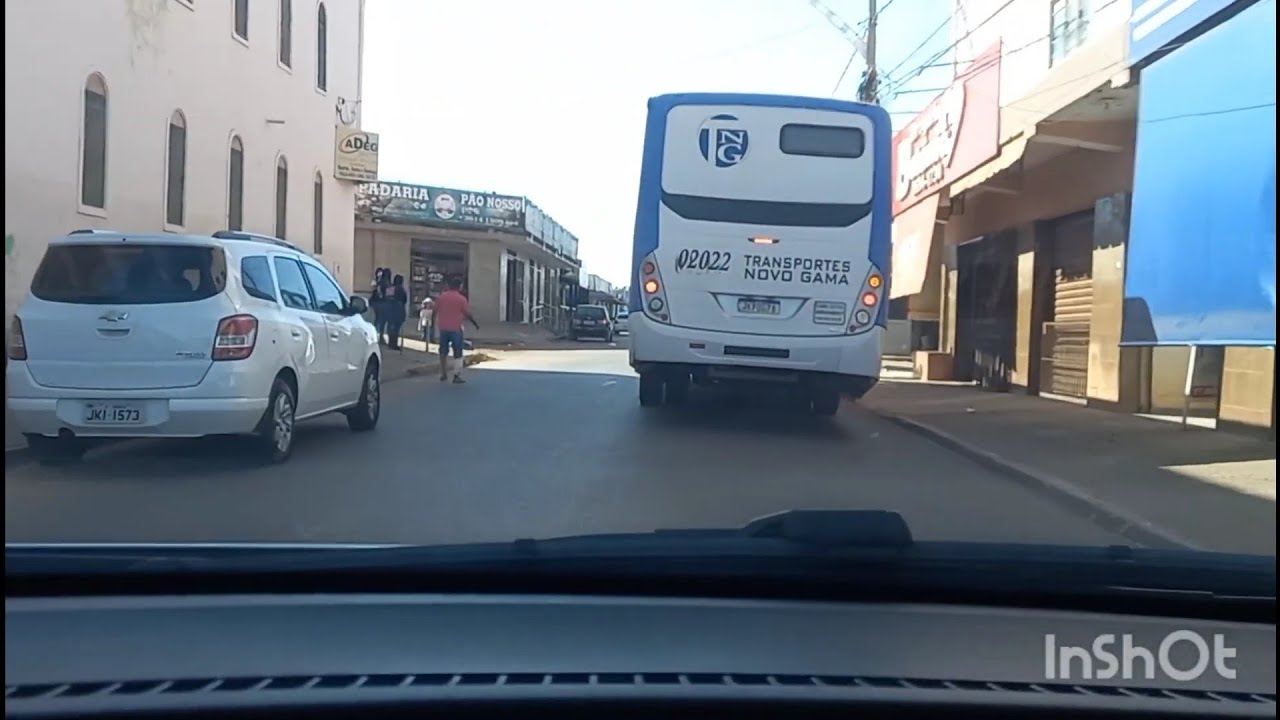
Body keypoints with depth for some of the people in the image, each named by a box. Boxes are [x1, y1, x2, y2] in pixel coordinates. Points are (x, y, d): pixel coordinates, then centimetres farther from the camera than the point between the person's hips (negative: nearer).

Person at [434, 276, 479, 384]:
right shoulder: (461, 299, -8)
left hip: (443, 327, 4)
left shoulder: (441, 297, 4)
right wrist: (476, 324, 8)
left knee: (443, 351, 15)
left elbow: (436, 311, 10)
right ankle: (457, 376, -4)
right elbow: (467, 314, -5)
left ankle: (443, 374, 21)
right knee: (457, 353, 1)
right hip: (455, 328, -4)